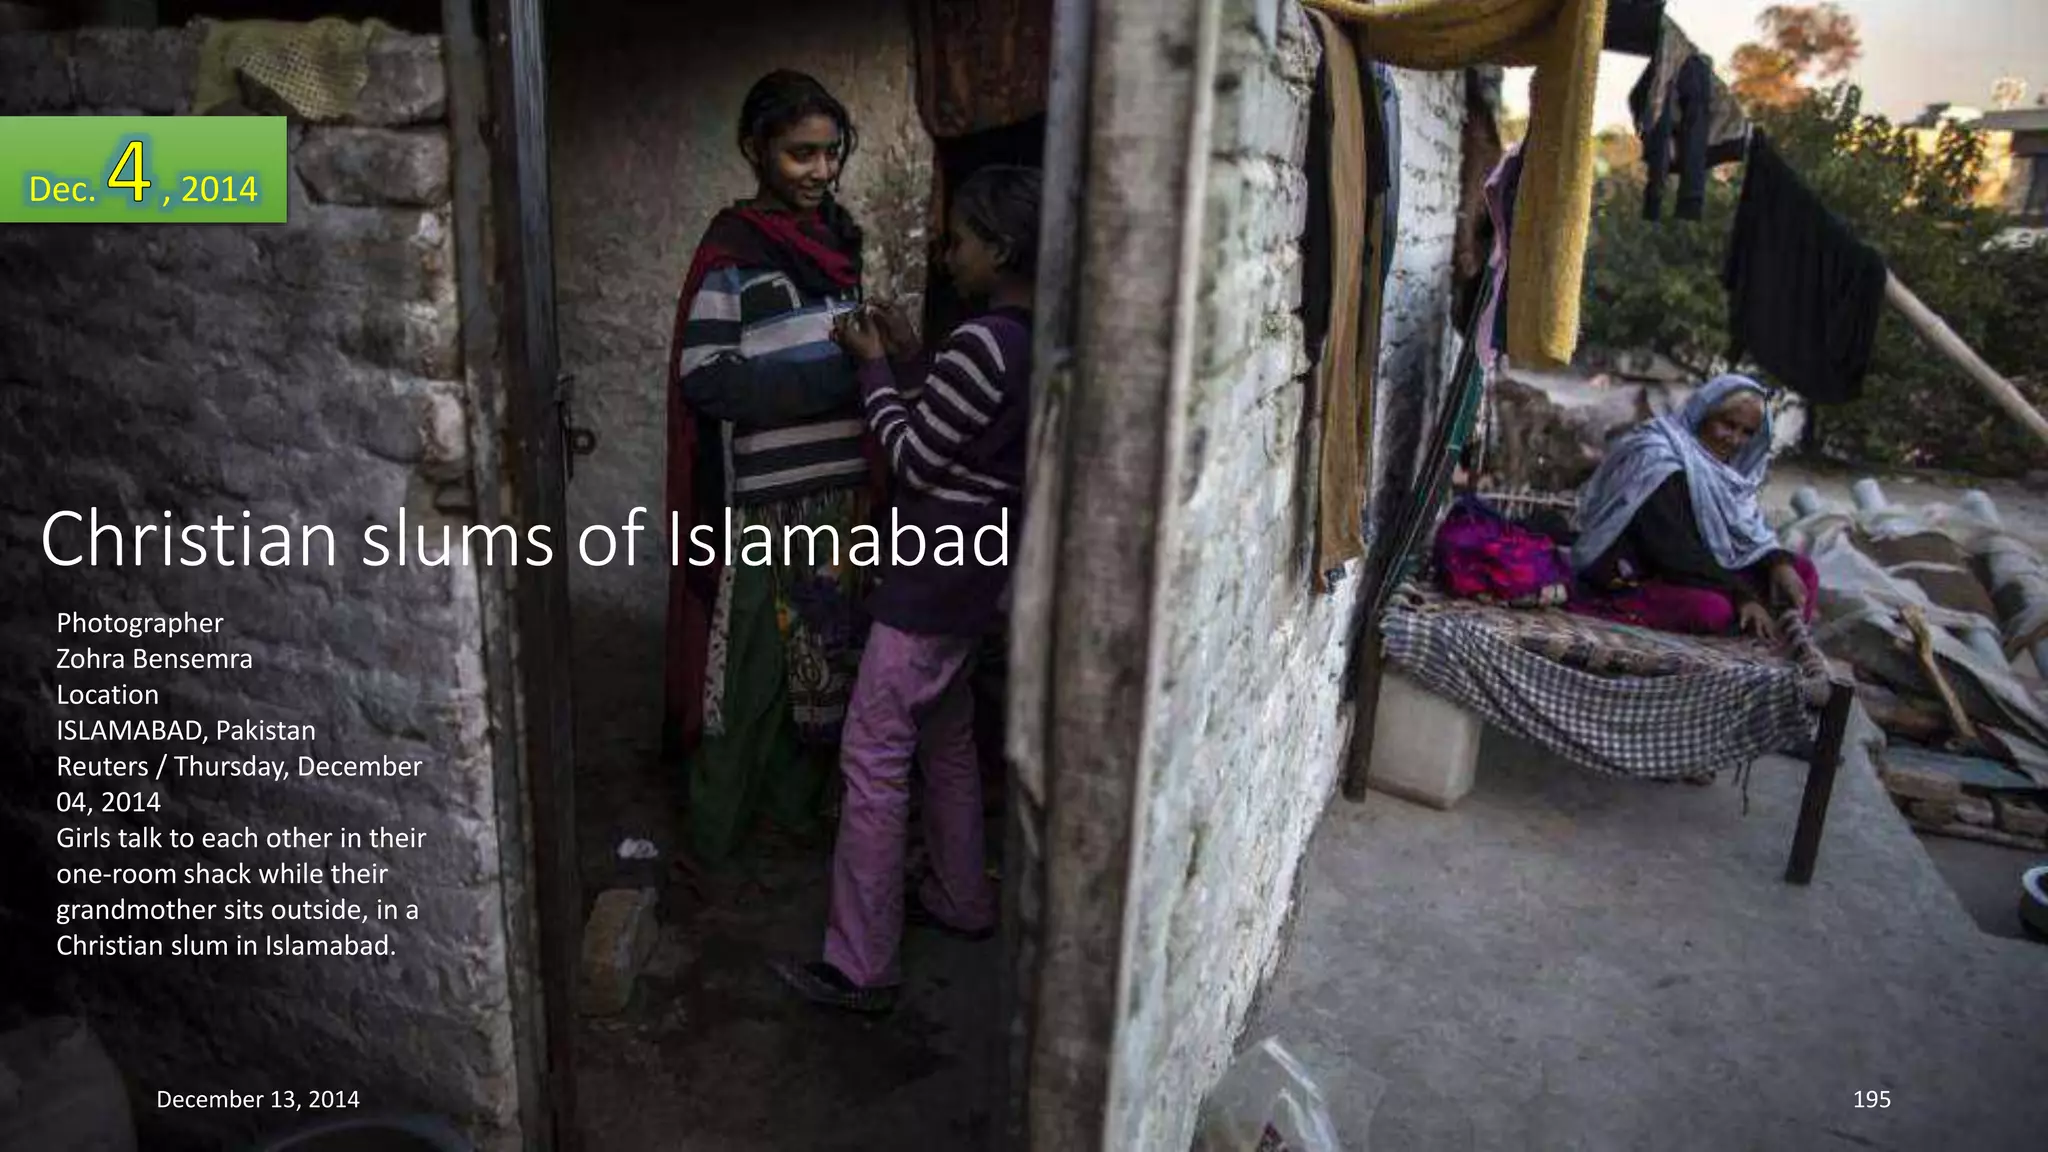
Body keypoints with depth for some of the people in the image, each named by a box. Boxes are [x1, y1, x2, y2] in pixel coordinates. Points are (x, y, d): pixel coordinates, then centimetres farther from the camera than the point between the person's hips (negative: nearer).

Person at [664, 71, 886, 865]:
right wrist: (835, 377, -23)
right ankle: (715, 826, 23)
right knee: (746, 665, 5)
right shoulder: (730, 252, -12)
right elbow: (704, 378, -18)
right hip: (760, 501, -6)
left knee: (822, 656, 15)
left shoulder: (839, 236, 8)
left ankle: (795, 798, 34)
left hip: (837, 488, 6)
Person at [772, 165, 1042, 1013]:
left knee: (872, 762, -2)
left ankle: (861, 968, 7)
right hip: (980, 574, 10)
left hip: (936, 578, -10)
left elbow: (915, 458, -16)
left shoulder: (984, 342, -21)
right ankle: (963, 901, 38)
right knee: (948, 743, 23)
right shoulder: (1037, 340, 8)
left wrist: (875, 366, -4)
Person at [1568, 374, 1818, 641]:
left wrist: (1779, 563, -16)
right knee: (1714, 608, -35)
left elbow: (1749, 528, 5)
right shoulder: (1658, 458, -18)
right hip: (1632, 574, -9)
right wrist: (1741, 596, -27)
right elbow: (1676, 551, -25)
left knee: (1802, 569, 4)